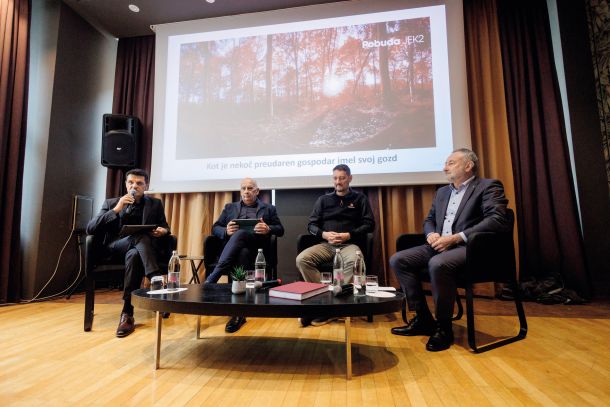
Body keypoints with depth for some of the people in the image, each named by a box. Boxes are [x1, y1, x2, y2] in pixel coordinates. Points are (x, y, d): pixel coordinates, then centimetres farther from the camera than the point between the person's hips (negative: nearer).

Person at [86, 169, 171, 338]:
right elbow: (90, 229, -1)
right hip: (116, 249, -1)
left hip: (140, 249, 1)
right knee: (140, 236, -36)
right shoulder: (111, 203, 11)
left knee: (133, 255, -38)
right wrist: (116, 209, -12)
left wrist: (163, 231, -12)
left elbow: (165, 228, 15)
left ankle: (127, 314, -36)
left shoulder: (155, 204, 13)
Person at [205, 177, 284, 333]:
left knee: (240, 234, -36)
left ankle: (211, 280, -39)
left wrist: (268, 229, -11)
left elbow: (280, 230, 12)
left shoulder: (269, 209, 21)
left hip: (256, 247, -1)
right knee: (243, 252, -37)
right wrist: (226, 231, -5)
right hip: (232, 248, 2)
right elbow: (215, 228, 19)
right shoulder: (230, 207, 27)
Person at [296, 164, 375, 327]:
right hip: (326, 244, 3)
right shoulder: (323, 199, 18)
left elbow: (369, 224, 4)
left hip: (350, 244, -2)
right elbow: (311, 224, 13)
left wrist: (348, 235, -11)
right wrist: (324, 234, -9)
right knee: (302, 259, -26)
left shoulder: (359, 198, 13)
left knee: (354, 261, -39)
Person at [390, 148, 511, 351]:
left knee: (438, 264, -37)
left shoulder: (488, 186, 0)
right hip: (440, 245, 8)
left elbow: (497, 220, -16)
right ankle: (423, 319, 0)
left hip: (469, 246, -7)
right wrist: (431, 233, -1)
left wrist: (456, 237, -22)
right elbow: (429, 219, 24)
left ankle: (444, 327, -14)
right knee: (398, 260, -9)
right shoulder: (442, 191, 23)